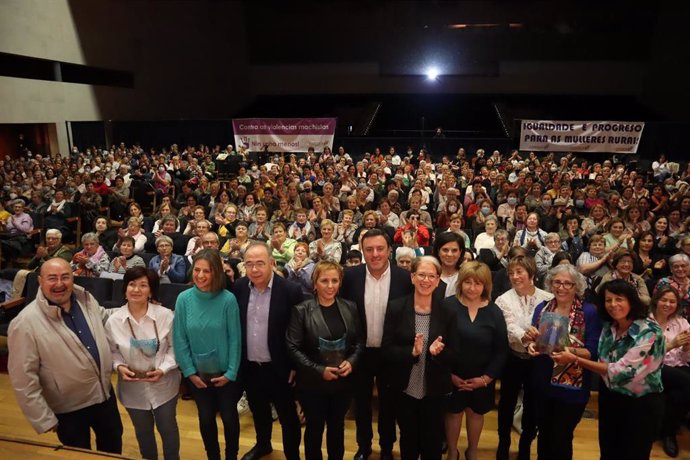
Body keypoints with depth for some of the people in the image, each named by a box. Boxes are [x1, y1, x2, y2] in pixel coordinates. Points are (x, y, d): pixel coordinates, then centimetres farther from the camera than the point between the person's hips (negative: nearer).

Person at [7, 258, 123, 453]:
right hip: (69, 408, -5)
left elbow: (105, 319, 16)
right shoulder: (25, 324, -23)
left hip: (105, 393, 5)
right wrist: (43, 418, -16)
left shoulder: (86, 299, -7)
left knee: (113, 445, 26)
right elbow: (23, 378, -18)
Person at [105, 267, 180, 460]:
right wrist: (119, 366, -17)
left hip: (163, 385, -1)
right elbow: (112, 351, 1)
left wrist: (163, 369, -20)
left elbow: (174, 347, -7)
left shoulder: (165, 315, -16)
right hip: (133, 388, 2)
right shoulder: (113, 321, -12)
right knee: (143, 431, 23)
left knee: (168, 428, 18)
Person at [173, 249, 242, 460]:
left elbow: (235, 339, -13)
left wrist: (231, 372, -12)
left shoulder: (228, 299, -18)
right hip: (198, 373, 2)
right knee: (206, 418, 19)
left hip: (225, 373, -1)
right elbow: (179, 339, -6)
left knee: (229, 416, 16)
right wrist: (189, 371, -7)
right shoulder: (184, 299, -12)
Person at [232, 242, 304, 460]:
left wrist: (296, 366, -10)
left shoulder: (291, 290, -19)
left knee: (287, 415, 13)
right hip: (249, 366, 5)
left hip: (278, 367, -4)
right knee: (258, 410, 26)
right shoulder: (239, 287, -5)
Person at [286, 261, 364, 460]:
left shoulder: (350, 308, -2)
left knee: (337, 427, 20)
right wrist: (318, 370, -19)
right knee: (315, 428, 15)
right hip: (312, 384, -3)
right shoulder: (301, 310, -13)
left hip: (342, 382, 3)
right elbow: (293, 348, -13)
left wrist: (351, 361, -13)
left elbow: (359, 341, 4)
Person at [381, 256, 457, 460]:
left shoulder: (447, 312, -6)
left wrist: (437, 352, -24)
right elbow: (386, 349, -10)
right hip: (404, 388, 0)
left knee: (432, 442, 16)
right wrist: (412, 352, -26)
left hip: (435, 390, 1)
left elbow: (454, 353, -3)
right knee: (408, 440, 19)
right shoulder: (396, 307, -10)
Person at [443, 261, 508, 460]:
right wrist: (448, 373, -13)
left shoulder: (494, 312, -7)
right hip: (452, 376, -2)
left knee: (476, 412, 19)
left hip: (482, 378, 2)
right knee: (453, 412, 14)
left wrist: (487, 377, -7)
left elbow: (501, 349, -2)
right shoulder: (448, 306, -15)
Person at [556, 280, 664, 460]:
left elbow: (621, 371, -28)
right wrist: (575, 353, -13)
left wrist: (575, 360, -27)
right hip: (609, 398, 5)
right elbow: (604, 364, 3)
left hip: (641, 405, -5)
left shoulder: (649, 331, -23)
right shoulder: (609, 327, -4)